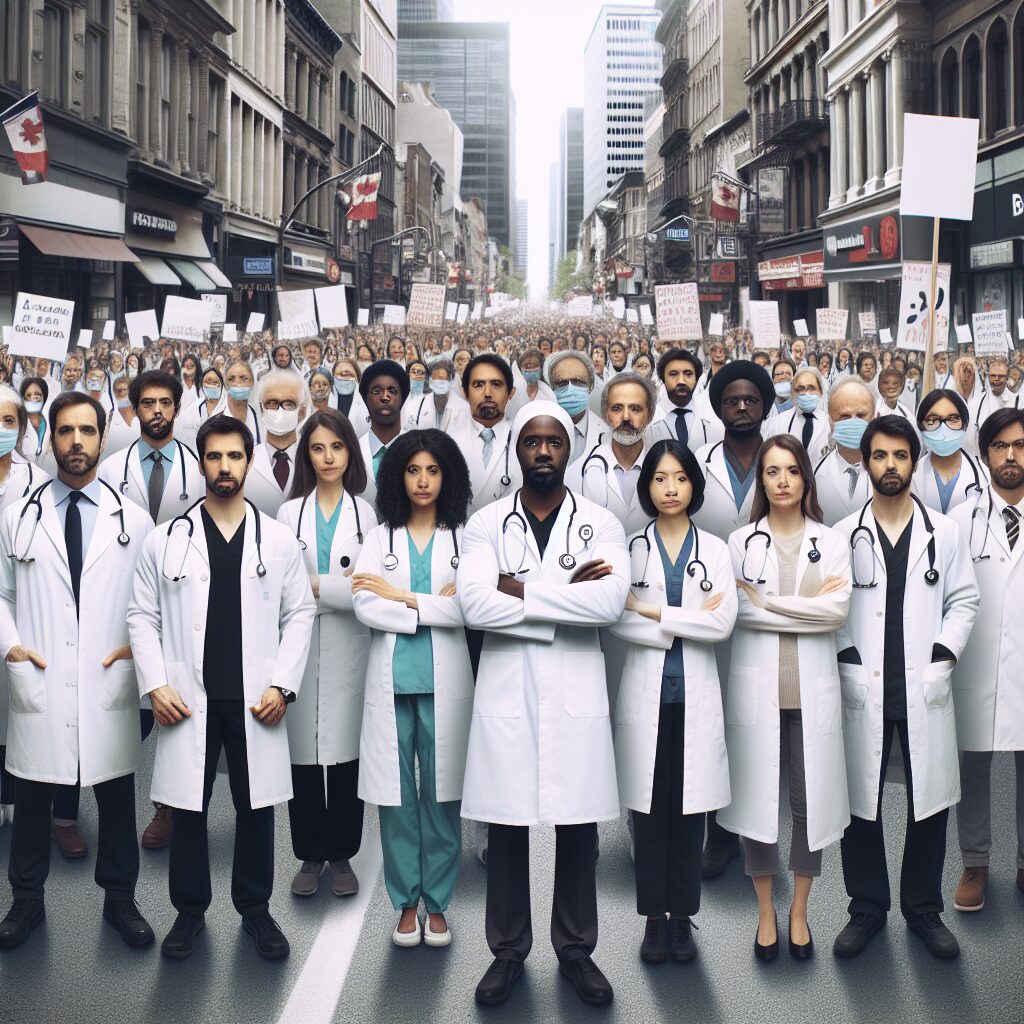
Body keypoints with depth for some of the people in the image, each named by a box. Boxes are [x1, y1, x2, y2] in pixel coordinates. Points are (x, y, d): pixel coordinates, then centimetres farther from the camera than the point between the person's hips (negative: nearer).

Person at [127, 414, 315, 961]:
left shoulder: (280, 540, 4)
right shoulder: (165, 541, 3)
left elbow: (299, 614, 4)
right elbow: (143, 616, 4)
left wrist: (282, 684, -6)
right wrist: (155, 685, -7)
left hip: (255, 700, 0)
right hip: (188, 699, 0)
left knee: (256, 807, 8)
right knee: (187, 807, 6)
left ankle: (255, 908, 24)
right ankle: (190, 910, 22)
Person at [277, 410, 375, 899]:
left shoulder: (365, 513, 6)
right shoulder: (290, 513, 9)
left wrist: (317, 587, -11)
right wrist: (341, 587, -9)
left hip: (348, 651, -1)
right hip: (301, 647, 1)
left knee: (346, 752, 2)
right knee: (303, 753, 2)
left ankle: (342, 855, 15)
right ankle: (310, 855, 14)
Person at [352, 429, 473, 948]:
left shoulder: (463, 537, 4)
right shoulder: (380, 537, 8)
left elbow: (469, 608, -9)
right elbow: (364, 606, -5)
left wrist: (400, 597, -9)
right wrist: (433, 606, -11)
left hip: (444, 682, -1)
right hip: (391, 681, 1)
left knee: (441, 795, 3)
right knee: (396, 795, 5)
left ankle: (437, 904, 16)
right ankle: (406, 904, 17)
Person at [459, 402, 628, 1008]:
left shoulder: (601, 523, 3)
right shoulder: (487, 524, 4)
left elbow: (611, 601, -15)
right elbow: (476, 604, -13)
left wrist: (523, 591, -13)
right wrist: (567, 595, -14)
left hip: (576, 692, 0)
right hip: (506, 691, 0)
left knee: (578, 826, 7)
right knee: (507, 825, 7)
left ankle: (576, 949, 23)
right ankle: (509, 950, 22)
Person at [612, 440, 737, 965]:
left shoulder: (715, 551, 6)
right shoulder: (632, 548, 4)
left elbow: (723, 622, -6)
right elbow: (616, 620, -7)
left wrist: (654, 613, -9)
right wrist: (688, 622, -11)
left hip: (695, 694, 1)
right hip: (646, 692, 0)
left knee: (689, 808, 3)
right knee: (650, 808, 2)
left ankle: (682, 916, 13)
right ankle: (654, 918, 12)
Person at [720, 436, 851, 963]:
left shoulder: (832, 543, 5)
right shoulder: (740, 542, 4)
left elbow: (838, 609, -9)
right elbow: (738, 613, -8)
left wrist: (764, 600, -10)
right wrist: (807, 606, -11)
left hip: (811, 690, 0)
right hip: (757, 688, 0)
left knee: (810, 801, 5)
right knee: (758, 798, 5)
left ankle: (799, 910, 21)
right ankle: (765, 911, 21)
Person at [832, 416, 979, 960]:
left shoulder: (943, 532, 7)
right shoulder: (844, 534, 3)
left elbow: (963, 600, 6)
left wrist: (944, 656, -5)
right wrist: (846, 659, -10)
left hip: (925, 688, 1)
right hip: (863, 689, -1)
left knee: (929, 801, 6)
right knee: (860, 801, 5)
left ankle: (924, 909, 21)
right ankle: (867, 907, 19)